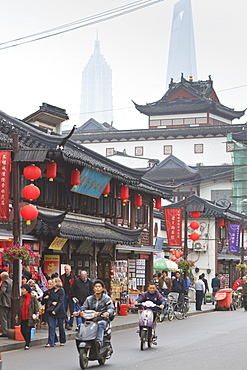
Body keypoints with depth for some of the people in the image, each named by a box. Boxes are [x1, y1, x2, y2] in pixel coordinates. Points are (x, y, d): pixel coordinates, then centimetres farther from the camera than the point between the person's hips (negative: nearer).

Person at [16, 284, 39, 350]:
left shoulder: (32, 297, -4)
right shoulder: (21, 298, 10)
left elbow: (36, 306, -2)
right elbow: (19, 307, 17)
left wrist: (36, 314, -11)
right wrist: (17, 315, 15)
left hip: (29, 317, -5)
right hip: (22, 317, 5)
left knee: (27, 331, -7)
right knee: (22, 331, 5)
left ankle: (27, 345, 3)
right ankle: (27, 341, 29)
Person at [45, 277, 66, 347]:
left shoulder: (61, 291, -6)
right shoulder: (52, 290, 10)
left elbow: (61, 302, -12)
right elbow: (48, 300, 10)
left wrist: (55, 310, -20)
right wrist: (52, 302, -12)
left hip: (59, 311, -4)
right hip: (51, 311, 4)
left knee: (61, 326, 7)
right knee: (51, 326, -4)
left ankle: (62, 341, 22)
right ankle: (50, 342, -6)